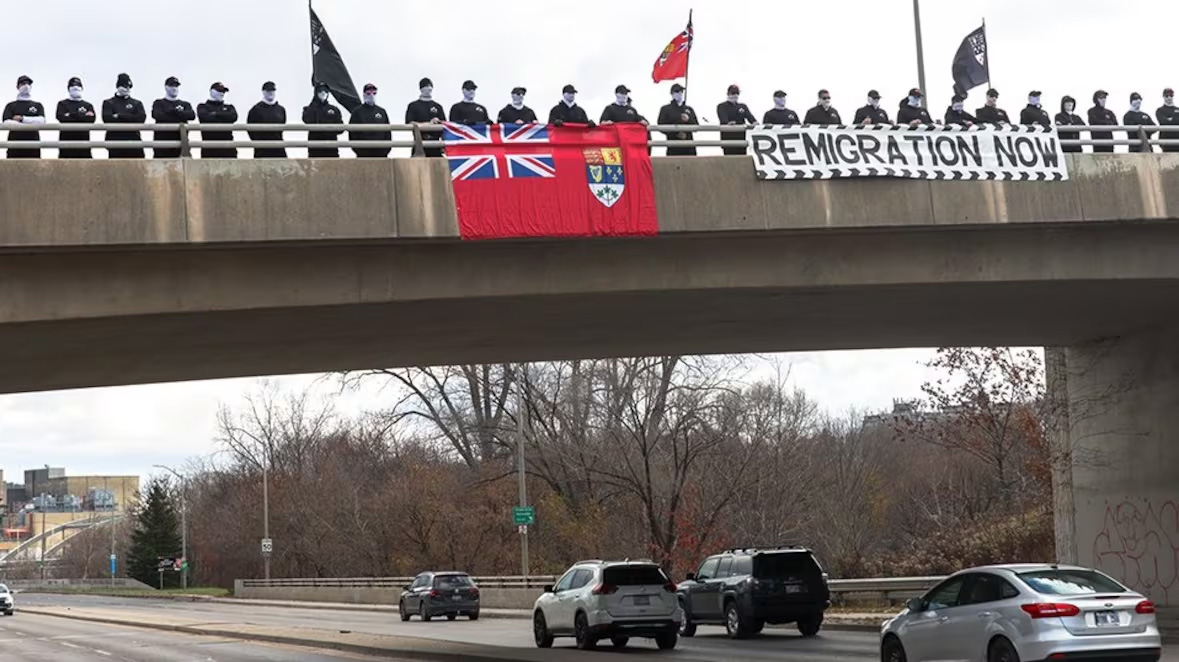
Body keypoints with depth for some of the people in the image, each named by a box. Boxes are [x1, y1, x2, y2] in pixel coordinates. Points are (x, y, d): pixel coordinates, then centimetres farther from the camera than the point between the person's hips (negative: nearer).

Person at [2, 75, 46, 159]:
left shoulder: (38, 105, 17)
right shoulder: (11, 106, 14)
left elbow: (41, 121, 0)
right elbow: (7, 123, -3)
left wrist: (22, 118, -5)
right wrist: (32, 124, -8)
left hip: (33, 147, 1)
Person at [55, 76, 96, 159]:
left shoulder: (88, 105, 15)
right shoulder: (62, 104, 12)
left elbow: (92, 119, -4)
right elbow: (61, 117, -7)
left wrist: (71, 115, -9)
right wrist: (83, 116, -8)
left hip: (83, 142, 1)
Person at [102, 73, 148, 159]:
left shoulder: (137, 103, 16)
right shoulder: (108, 103, 10)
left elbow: (141, 118, -3)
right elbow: (108, 119, -8)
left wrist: (119, 116, -8)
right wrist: (131, 119, -7)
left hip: (134, 141, 1)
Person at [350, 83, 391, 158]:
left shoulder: (382, 112, 14)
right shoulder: (357, 112, 6)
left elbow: (387, 132, 14)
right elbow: (352, 132, 3)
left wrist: (387, 149, 3)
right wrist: (356, 149, -6)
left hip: (381, 153, 3)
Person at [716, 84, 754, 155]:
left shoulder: (743, 106, 19)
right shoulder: (721, 106, 4)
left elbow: (749, 116, 1)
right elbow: (723, 118, -15)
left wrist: (754, 122, -23)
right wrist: (728, 123, -39)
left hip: (741, 137, 4)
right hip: (728, 137, -4)